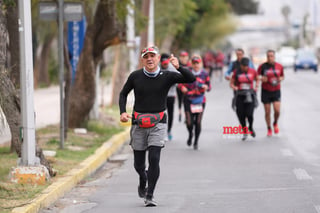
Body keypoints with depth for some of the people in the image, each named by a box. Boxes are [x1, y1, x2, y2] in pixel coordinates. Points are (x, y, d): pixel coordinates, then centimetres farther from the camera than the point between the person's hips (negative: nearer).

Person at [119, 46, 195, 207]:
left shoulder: (167, 77, -3)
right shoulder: (135, 76, 1)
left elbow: (191, 79, -12)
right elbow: (123, 93, 15)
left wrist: (178, 67, -29)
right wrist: (122, 112, -1)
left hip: (158, 123, -1)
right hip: (138, 122, 2)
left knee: (154, 159, -16)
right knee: (138, 163, 7)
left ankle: (150, 195, -8)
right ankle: (143, 182, 40)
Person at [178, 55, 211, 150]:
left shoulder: (204, 74, 3)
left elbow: (209, 86, 9)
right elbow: (180, 83, 6)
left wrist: (206, 87, -14)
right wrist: (182, 87, -16)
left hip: (200, 100, 1)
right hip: (188, 100, -1)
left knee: (198, 122, 1)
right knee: (189, 122, -8)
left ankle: (196, 142, 19)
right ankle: (190, 134, 28)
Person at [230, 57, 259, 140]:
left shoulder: (252, 71, 1)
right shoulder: (236, 72, -2)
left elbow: (257, 79, 20)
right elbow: (231, 83, 5)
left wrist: (256, 87, 3)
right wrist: (234, 87, -17)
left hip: (250, 94, -1)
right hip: (240, 95, 1)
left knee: (249, 114, -12)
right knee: (241, 114, -1)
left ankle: (251, 127, 19)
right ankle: (244, 132, 19)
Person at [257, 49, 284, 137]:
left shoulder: (279, 66, 0)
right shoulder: (262, 66, -7)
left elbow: (282, 76, 15)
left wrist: (280, 79, -7)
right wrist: (261, 79, -21)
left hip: (276, 91, 1)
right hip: (266, 91, -1)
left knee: (277, 110, -12)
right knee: (267, 112, 2)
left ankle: (275, 123, 19)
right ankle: (269, 129, 20)